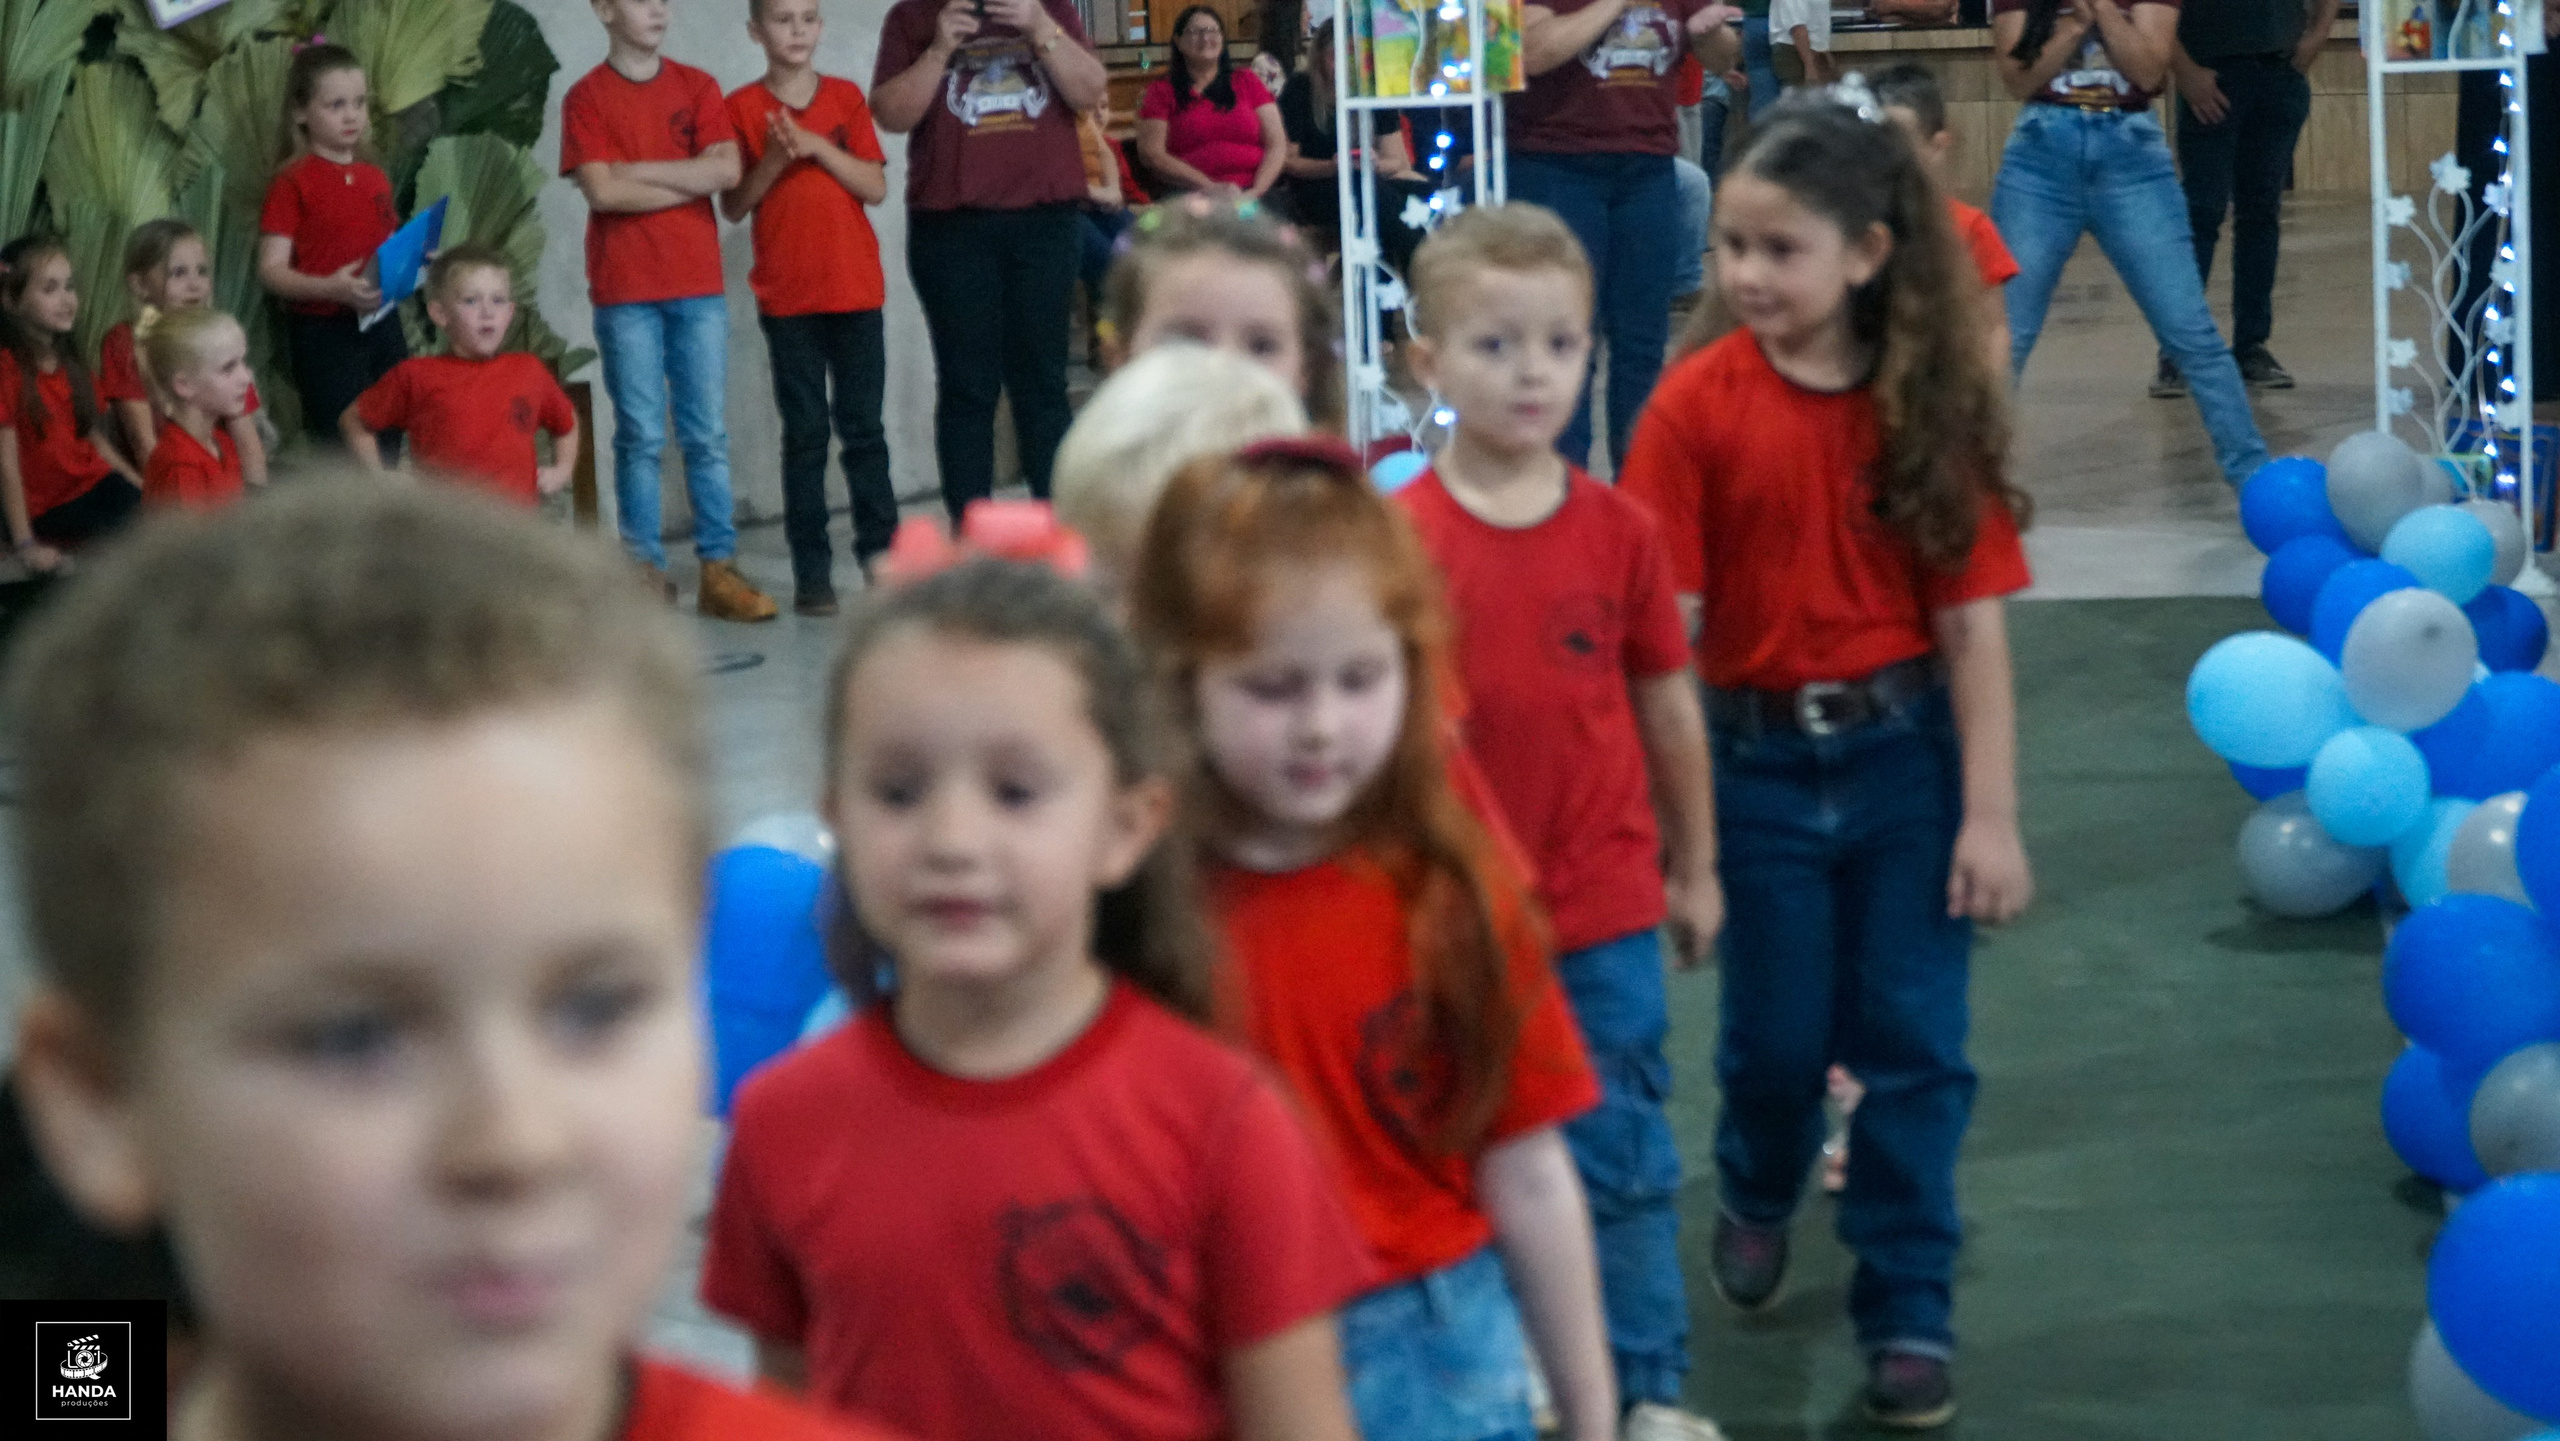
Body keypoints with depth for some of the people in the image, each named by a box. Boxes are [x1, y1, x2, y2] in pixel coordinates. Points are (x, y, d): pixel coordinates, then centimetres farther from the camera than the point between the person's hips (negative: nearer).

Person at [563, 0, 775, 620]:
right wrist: (692, 181, -6)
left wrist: (638, 170, -9)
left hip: (699, 286, 3)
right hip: (625, 293, -3)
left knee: (708, 436, 2)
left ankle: (719, 569, 4)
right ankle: (646, 574, 3)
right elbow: (601, 191, -11)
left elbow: (727, 169, -5)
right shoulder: (586, 97, 1)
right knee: (641, 437, -2)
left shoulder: (697, 87, 9)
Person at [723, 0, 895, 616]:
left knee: (863, 427, 4)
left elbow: (876, 188, -1)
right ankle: (811, 569, 2)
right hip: (787, 295, -1)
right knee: (805, 433, 0)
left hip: (856, 289, 2)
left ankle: (882, 553, 11)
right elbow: (733, 205, 0)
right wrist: (774, 159, -15)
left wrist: (817, 147, -13)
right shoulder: (742, 108, 2)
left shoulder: (846, 98, 7)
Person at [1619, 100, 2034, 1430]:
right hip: (1759, 758, 0)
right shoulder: (1697, 405, -9)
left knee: (1913, 1041, 3)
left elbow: (1972, 622, -5)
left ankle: (1907, 1309, 17)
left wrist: (1991, 815, -7)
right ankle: (1757, 1201, 44)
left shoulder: (1933, 403, -6)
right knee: (1777, 1033, 13)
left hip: (1907, 752, 0)